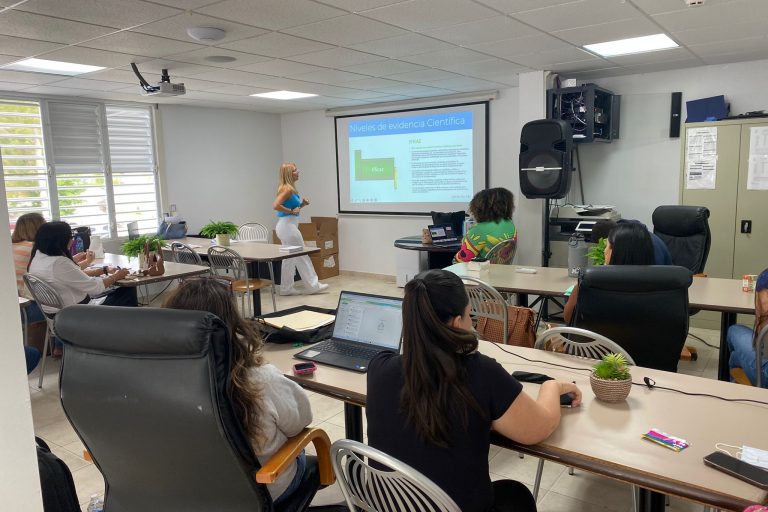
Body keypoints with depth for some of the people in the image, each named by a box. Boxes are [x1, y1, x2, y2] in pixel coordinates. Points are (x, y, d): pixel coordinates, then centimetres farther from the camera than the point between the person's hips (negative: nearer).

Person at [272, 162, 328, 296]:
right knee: (302, 256, -1)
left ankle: (286, 288, 18)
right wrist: (292, 211, -18)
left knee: (289, 258, 13)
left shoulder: (290, 188, 13)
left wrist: (302, 204, 5)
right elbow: (276, 205, -26)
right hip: (288, 225, -10)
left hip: (287, 226, 10)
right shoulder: (287, 189, -16)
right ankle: (313, 286, 8)